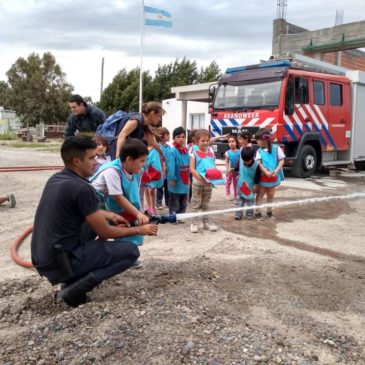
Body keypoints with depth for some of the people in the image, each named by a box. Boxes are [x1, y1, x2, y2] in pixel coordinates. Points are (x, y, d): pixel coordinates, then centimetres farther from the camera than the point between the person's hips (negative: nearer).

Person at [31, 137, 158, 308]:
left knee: (94, 220, 26)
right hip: (61, 261, -9)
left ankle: (74, 277, 14)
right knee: (131, 251, -5)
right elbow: (104, 233, -9)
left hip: (43, 258, 9)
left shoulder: (55, 179, 7)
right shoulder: (81, 188, -19)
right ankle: (75, 288, -9)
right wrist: (140, 230, 3)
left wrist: (109, 215, 18)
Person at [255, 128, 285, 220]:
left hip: (274, 176, 0)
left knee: (271, 194, 14)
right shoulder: (259, 151, -2)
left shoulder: (276, 148, -5)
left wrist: (276, 170, -19)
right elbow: (259, 163, -9)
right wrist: (266, 172, -24)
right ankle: (258, 212, 12)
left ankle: (269, 211, 29)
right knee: (260, 194, 6)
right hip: (263, 176, 0)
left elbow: (281, 161, -5)